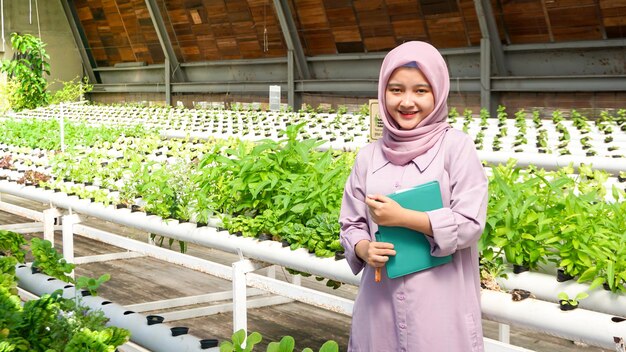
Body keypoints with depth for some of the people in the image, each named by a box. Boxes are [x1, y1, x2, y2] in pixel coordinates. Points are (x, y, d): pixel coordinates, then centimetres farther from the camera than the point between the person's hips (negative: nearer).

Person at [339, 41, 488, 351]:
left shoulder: (455, 146, -5)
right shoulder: (369, 156, 6)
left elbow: (470, 224, -10)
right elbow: (351, 224, 11)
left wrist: (401, 217, -14)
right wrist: (364, 249, -10)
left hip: (440, 302, -3)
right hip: (381, 298, 3)